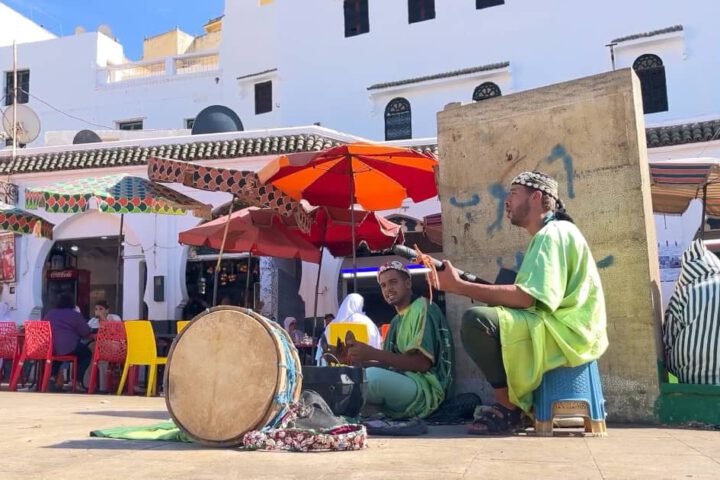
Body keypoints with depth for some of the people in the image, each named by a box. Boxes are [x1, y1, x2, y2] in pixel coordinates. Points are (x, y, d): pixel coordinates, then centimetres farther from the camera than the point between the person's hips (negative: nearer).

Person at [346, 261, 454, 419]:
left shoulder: (422, 308, -4)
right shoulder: (396, 320, 22)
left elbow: (423, 363, -15)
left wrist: (373, 353, -21)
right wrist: (359, 359, -1)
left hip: (425, 390, -8)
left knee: (372, 376, -34)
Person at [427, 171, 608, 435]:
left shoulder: (553, 233, -12)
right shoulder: (548, 235, 19)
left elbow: (525, 297, -23)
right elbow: (525, 298, 11)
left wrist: (459, 286, -22)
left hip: (567, 333, -11)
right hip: (557, 330, 11)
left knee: (476, 320, -25)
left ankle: (508, 406, -9)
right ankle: (519, 402, 13)